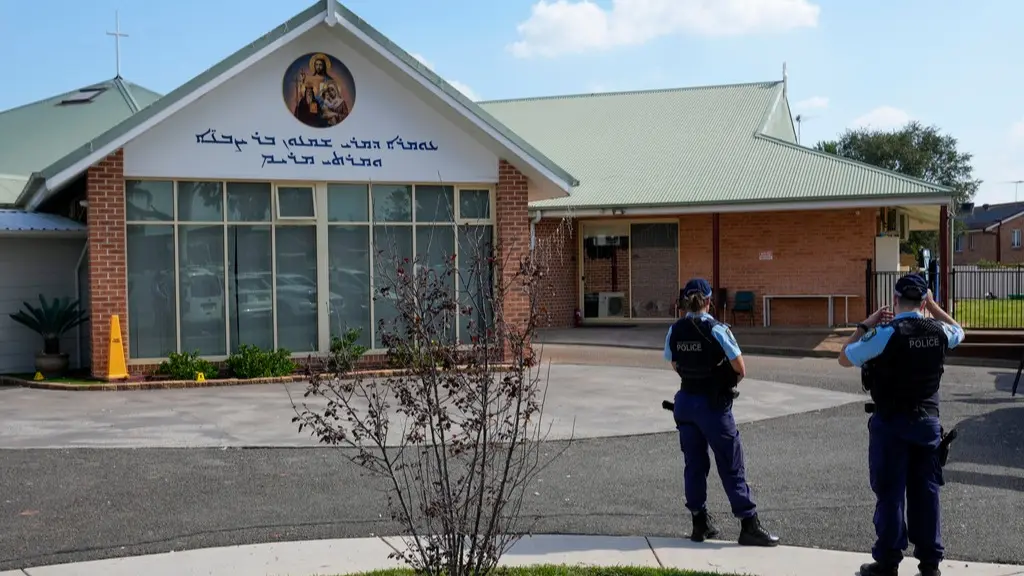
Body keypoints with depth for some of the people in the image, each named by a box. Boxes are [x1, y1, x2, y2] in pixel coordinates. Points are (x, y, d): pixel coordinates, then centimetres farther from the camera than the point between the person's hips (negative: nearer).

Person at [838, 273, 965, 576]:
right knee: (926, 492, 12)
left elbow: (844, 358, -5)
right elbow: (959, 331, 25)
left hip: (891, 423, -4)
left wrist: (865, 326, 2)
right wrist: (934, 306, 23)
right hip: (927, 420, 4)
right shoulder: (938, 332, -1)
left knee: (889, 493, 3)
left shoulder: (885, 333, -15)